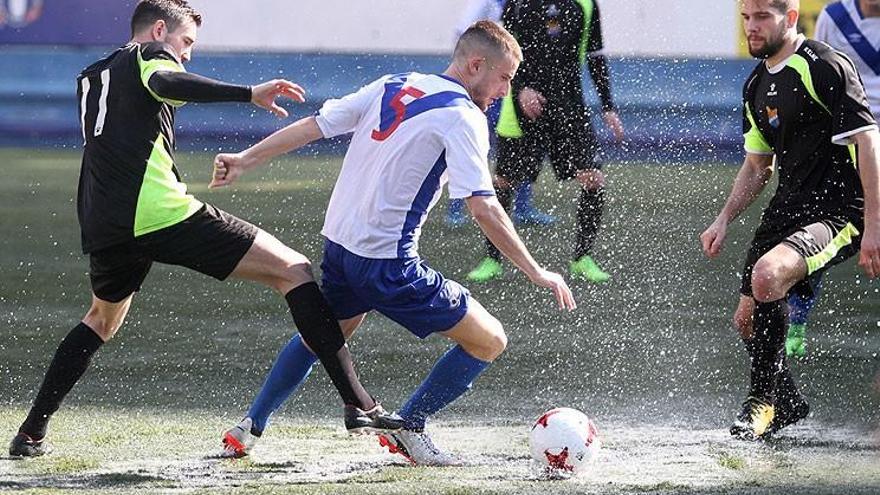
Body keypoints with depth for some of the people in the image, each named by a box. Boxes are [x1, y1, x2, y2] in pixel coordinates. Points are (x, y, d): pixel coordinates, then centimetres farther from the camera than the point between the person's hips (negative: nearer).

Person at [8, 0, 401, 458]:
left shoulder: (89, 78, 28)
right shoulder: (151, 55, 6)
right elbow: (164, 83, -19)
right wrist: (249, 94, -27)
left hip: (102, 227, 7)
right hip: (162, 214, -7)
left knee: (103, 318, 36)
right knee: (292, 270, -3)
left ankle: (31, 434, 29)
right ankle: (358, 403, -15)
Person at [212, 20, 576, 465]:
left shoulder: (392, 87, 9)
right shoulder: (463, 117, -12)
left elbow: (312, 126, 11)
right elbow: (484, 210, -19)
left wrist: (245, 160, 20)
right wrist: (536, 273, -14)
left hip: (338, 242, 8)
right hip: (388, 262, -8)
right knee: (489, 340, 0)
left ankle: (250, 428, 34)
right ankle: (408, 428, 7)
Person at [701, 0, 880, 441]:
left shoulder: (825, 67, -13)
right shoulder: (757, 86, 14)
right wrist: (724, 220, 13)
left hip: (840, 211, -9)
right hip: (788, 207, 9)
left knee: (767, 276, -31)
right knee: (749, 317, 9)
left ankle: (765, 398, -11)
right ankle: (785, 402, 37)